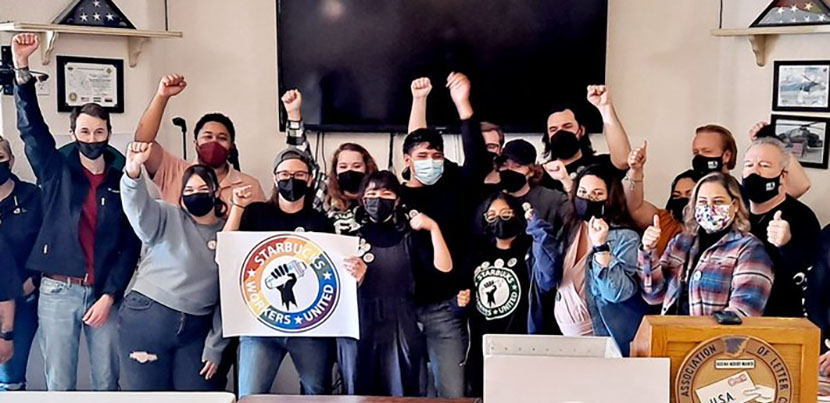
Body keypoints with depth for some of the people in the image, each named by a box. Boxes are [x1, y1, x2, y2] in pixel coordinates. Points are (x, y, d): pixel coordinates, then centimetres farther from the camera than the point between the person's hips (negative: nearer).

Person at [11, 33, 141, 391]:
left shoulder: (123, 184, 6)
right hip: (58, 291, 0)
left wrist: (109, 295, -7)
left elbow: (130, 245, 3)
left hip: (104, 294, 0)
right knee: (59, 385, 5)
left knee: (108, 384, 6)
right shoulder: (57, 172, 7)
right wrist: (22, 67, -16)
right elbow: (30, 127, -5)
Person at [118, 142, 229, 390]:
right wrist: (133, 171, -43)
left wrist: (215, 347, 6)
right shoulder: (167, 218, 1)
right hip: (146, 317, -2)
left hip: (196, 328, 2)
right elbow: (138, 204, -22)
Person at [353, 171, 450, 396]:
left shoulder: (409, 234, 8)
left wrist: (433, 228, -12)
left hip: (401, 327, 0)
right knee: (362, 393, 5)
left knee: (402, 394, 2)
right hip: (361, 327, 0)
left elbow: (444, 267, -4)